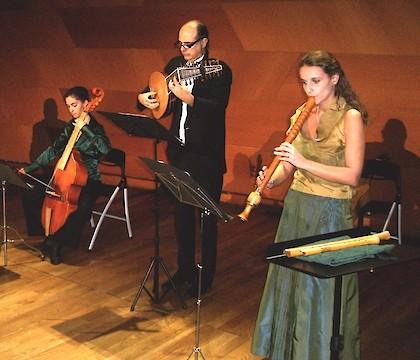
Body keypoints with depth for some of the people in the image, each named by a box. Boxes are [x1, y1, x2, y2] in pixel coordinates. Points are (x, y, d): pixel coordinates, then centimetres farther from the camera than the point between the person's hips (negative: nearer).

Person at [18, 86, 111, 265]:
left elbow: (105, 148, -30)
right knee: (37, 195, -7)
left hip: (89, 180, -7)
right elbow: (54, 150, 11)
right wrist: (29, 168, 6)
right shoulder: (70, 126, 9)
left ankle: (56, 241, -17)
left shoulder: (95, 128, -10)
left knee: (83, 207, -35)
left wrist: (85, 128, -31)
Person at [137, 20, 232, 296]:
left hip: (207, 156, -6)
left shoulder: (220, 71, -10)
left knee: (207, 218, 5)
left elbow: (218, 108, -22)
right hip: (179, 153, 6)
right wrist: (144, 98, -4)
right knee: (182, 214, 15)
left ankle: (206, 276, 19)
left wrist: (188, 98, -33)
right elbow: (163, 100, 16)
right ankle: (185, 270, 31)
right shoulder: (175, 65, 9)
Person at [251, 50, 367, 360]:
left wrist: (304, 163, -25)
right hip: (296, 207, 6)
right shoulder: (301, 115, 7)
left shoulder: (350, 117, -11)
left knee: (322, 290, 3)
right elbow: (290, 166, 9)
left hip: (330, 213, -6)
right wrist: (272, 179, -12)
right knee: (289, 282, 15)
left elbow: (352, 175, -17)